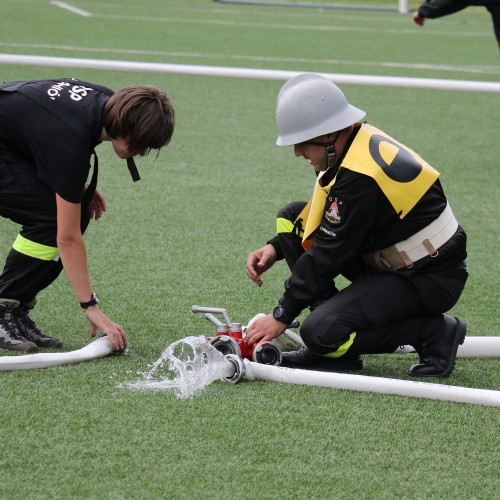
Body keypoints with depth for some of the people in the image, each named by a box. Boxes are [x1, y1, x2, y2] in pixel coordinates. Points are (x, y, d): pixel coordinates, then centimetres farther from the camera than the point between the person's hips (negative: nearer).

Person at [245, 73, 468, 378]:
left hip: (432, 281, -10)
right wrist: (276, 248, 5)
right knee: (292, 218, 5)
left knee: (321, 332, -24)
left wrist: (281, 316, -14)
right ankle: (332, 344, 3)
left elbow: (328, 254, -22)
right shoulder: (358, 139, 0)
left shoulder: (361, 176, -28)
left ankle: (434, 333, -7)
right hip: (394, 261, 10)